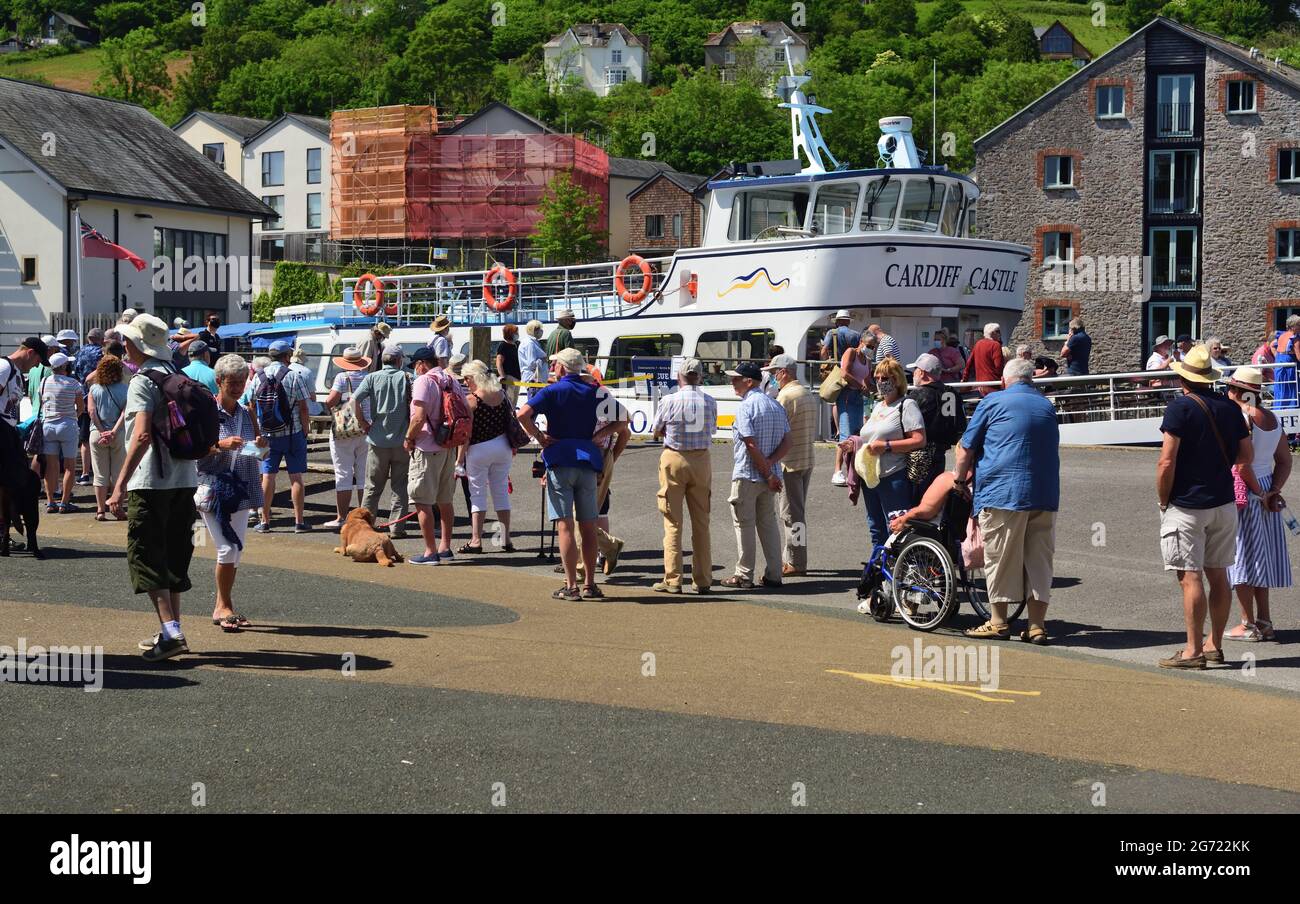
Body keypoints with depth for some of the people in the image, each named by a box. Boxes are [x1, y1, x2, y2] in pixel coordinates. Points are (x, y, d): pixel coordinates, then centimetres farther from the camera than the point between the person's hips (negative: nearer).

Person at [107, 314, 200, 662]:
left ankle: (171, 632, -14)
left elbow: (143, 435, -24)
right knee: (174, 555, 14)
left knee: (145, 556, -4)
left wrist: (120, 485, -25)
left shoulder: (143, 381, -12)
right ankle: (172, 631, 18)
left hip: (151, 481, -8)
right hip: (184, 479, 8)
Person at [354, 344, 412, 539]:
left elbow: (355, 400, -14)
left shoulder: (372, 378, -1)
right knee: (400, 487, 7)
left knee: (373, 487, 11)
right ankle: (397, 528, 5)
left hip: (377, 440, 1)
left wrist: (364, 424, -4)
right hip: (402, 440, -1)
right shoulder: (405, 378, -2)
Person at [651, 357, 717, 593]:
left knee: (673, 522, 2)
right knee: (701, 522, 10)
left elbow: (656, 433, 3)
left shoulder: (668, 401, -9)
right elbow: (712, 429, 10)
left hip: (674, 460, -3)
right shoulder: (710, 402, -1)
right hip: (701, 460, 3)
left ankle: (672, 580, 0)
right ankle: (703, 580, 12)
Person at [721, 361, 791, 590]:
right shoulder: (776, 405, 11)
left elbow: (751, 445, -19)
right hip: (769, 476, 7)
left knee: (744, 524, 1)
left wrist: (767, 474, -14)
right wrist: (770, 463, -6)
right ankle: (773, 574, 13)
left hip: (747, 475, -7)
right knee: (768, 523, 13)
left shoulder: (746, 407, -14)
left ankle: (744, 575, 4)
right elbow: (786, 442, 7)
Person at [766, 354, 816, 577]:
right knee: (798, 511, 16)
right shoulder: (808, 395, 14)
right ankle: (792, 558, 23)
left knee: (791, 514, -4)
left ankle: (795, 563, -2)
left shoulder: (786, 396, -16)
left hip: (790, 462, -9)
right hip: (808, 460, 9)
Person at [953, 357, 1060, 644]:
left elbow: (966, 448, 3)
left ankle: (998, 622, 9)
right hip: (1045, 494, 5)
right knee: (1039, 559, 7)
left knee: (1000, 558, 3)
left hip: (1002, 493, -5)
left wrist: (960, 477, 20)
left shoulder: (993, 402, 1)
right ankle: (1037, 625, 6)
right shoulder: (1048, 407, 16)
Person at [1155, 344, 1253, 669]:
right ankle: (1214, 645, 20)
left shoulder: (1180, 407, -13)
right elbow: (1246, 455, 12)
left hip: (1187, 505, -6)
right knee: (1218, 575, 12)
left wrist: (1163, 501, -5)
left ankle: (1194, 651, -5)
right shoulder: (1230, 408, 5)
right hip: (1224, 504, 6)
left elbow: (1167, 462, -17)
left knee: (1190, 578, -5)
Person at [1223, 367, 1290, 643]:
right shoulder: (1273, 419, 8)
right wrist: (1274, 491, 1)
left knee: (1242, 557, 0)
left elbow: (1242, 464, -23)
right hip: (1267, 488, 8)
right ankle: (1264, 622, 19)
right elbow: (1285, 461, 9)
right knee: (1261, 557, 15)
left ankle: (1248, 625, 4)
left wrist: (1258, 493, -13)